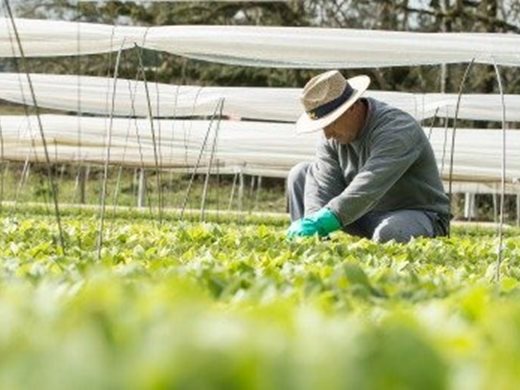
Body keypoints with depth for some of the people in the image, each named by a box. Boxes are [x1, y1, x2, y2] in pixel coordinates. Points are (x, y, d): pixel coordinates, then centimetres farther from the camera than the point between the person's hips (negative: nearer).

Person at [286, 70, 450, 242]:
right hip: (366, 214, 7)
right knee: (300, 174, 0)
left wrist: (324, 221, -50)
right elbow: (321, 181, -13)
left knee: (386, 234, -44)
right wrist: (312, 220, -34)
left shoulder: (397, 129, -26)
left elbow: (369, 186, -40)